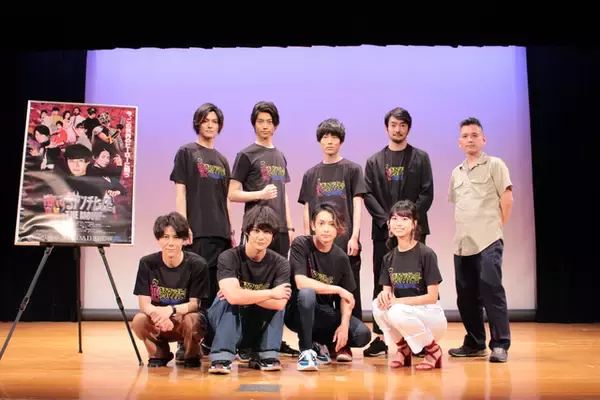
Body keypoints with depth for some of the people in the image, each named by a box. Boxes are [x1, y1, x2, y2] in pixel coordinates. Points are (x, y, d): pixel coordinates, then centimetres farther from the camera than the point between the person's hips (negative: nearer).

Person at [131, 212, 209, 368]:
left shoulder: (197, 264, -17)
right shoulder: (147, 263, -10)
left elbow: (194, 304, -15)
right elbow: (144, 304, -13)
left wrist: (170, 310, -36)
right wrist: (157, 314, -36)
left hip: (186, 316, -2)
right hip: (158, 322, 2)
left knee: (191, 321, -35)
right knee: (139, 321, -28)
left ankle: (191, 355, 0)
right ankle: (159, 354, 4)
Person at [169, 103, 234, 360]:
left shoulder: (222, 160, 18)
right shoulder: (186, 152, 4)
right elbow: (180, 192, -3)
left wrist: (231, 231, 14)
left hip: (221, 232, 5)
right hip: (197, 232, -5)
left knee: (216, 288, 6)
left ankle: (210, 339, 14)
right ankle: (186, 343, -2)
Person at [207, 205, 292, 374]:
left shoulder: (280, 263, -11)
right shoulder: (228, 257, -19)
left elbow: (279, 303, -26)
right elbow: (233, 296, -36)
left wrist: (245, 296, -29)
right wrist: (271, 293, -26)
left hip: (259, 328, 3)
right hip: (227, 325, -2)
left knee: (277, 303, -23)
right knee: (227, 299, -30)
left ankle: (265, 355, -16)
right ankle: (221, 357, -31)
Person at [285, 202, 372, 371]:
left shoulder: (341, 257, -1)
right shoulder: (301, 244, -15)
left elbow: (346, 296, 2)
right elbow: (301, 283, -26)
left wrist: (344, 324, -14)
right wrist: (338, 289, -20)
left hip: (326, 313, 4)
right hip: (299, 312, -4)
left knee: (362, 334, -15)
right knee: (307, 293, -37)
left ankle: (324, 344, 14)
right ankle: (306, 351, -19)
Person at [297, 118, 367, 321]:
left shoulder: (352, 169, 4)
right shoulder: (311, 174, 12)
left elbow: (357, 205, -1)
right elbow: (307, 210, 12)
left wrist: (354, 237, -10)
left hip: (345, 243, -3)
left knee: (350, 293, 2)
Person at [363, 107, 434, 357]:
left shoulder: (420, 158, 8)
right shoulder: (374, 161, 11)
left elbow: (427, 193, 0)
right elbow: (368, 195, 3)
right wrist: (387, 221, -10)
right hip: (383, 231, 1)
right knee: (381, 284, 2)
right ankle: (380, 338, 7)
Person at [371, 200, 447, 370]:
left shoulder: (426, 254, -13)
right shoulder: (389, 258, 4)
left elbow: (432, 297, -15)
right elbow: (387, 290, 3)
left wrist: (398, 301, -23)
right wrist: (384, 294, -22)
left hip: (432, 316, -5)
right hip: (403, 313, 5)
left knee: (397, 312, -34)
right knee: (378, 305, -25)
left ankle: (433, 350, -6)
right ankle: (403, 348, 1)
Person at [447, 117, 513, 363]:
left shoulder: (495, 165, 1)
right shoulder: (456, 172, 17)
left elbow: (507, 198, -2)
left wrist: (497, 227, 0)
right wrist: (461, 230, 14)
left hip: (488, 241, -6)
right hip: (462, 243, 6)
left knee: (491, 289, -14)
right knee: (465, 294, 8)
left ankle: (500, 344, -6)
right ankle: (474, 343, 19)